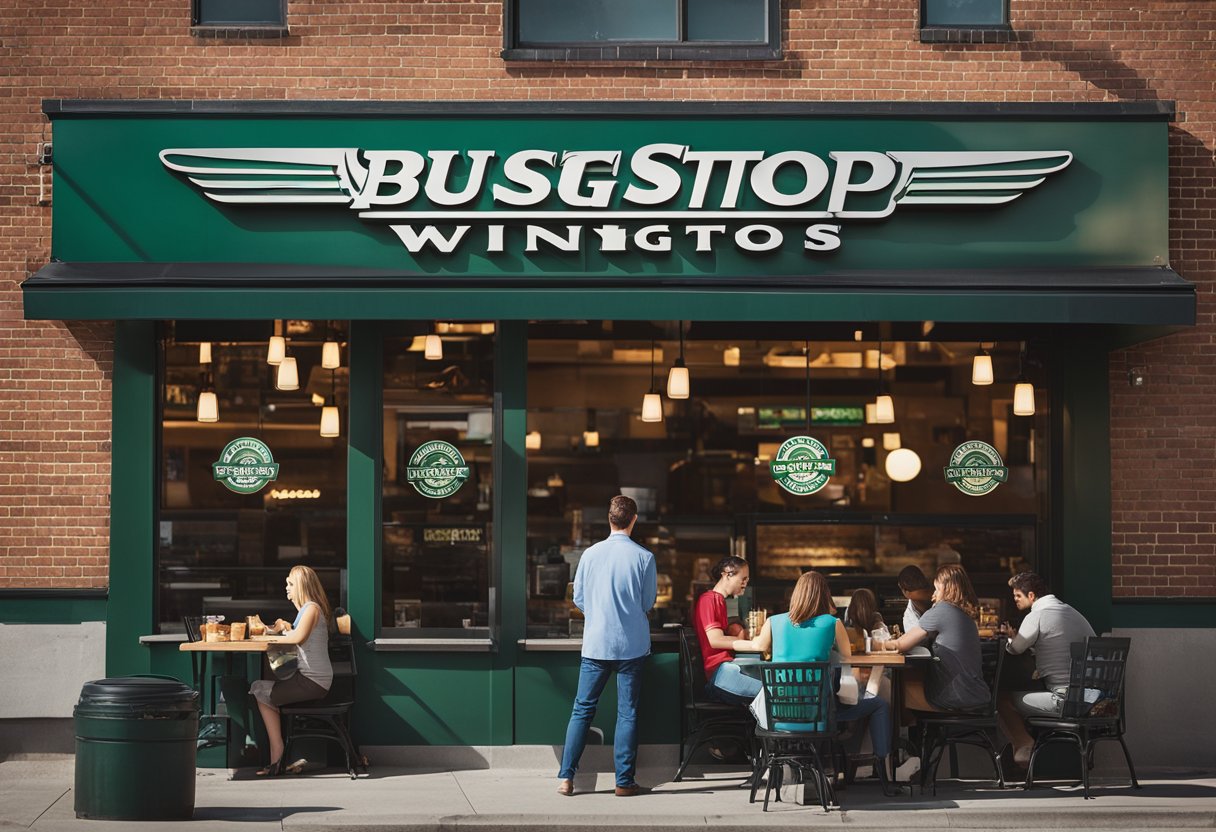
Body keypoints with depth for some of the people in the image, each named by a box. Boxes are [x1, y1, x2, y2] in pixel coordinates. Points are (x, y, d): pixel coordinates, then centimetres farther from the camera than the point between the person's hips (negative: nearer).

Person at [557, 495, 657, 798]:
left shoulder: (591, 554, -2)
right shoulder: (644, 557, -8)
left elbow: (578, 599, 6)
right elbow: (648, 603, 1)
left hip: (596, 644, 2)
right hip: (631, 645, -2)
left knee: (582, 709, 8)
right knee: (627, 712, 5)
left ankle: (566, 777, 4)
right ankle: (625, 781, 5)